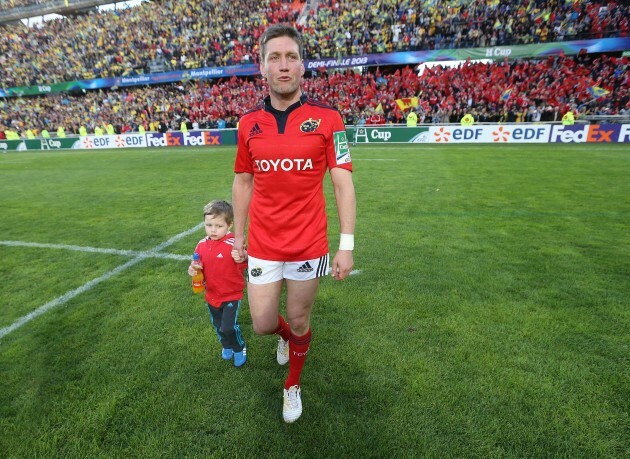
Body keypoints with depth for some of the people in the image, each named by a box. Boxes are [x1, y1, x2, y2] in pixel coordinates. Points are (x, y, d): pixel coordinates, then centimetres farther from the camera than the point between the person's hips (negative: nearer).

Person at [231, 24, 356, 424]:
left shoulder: (327, 117, -7)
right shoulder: (248, 122, 2)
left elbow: (343, 183, -8)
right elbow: (243, 182, 11)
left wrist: (347, 244, -12)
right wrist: (239, 236, 11)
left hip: (309, 246, -2)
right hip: (262, 246, 3)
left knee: (299, 322, 14)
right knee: (263, 325, 11)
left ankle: (293, 386, 44)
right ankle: (287, 337, 50)